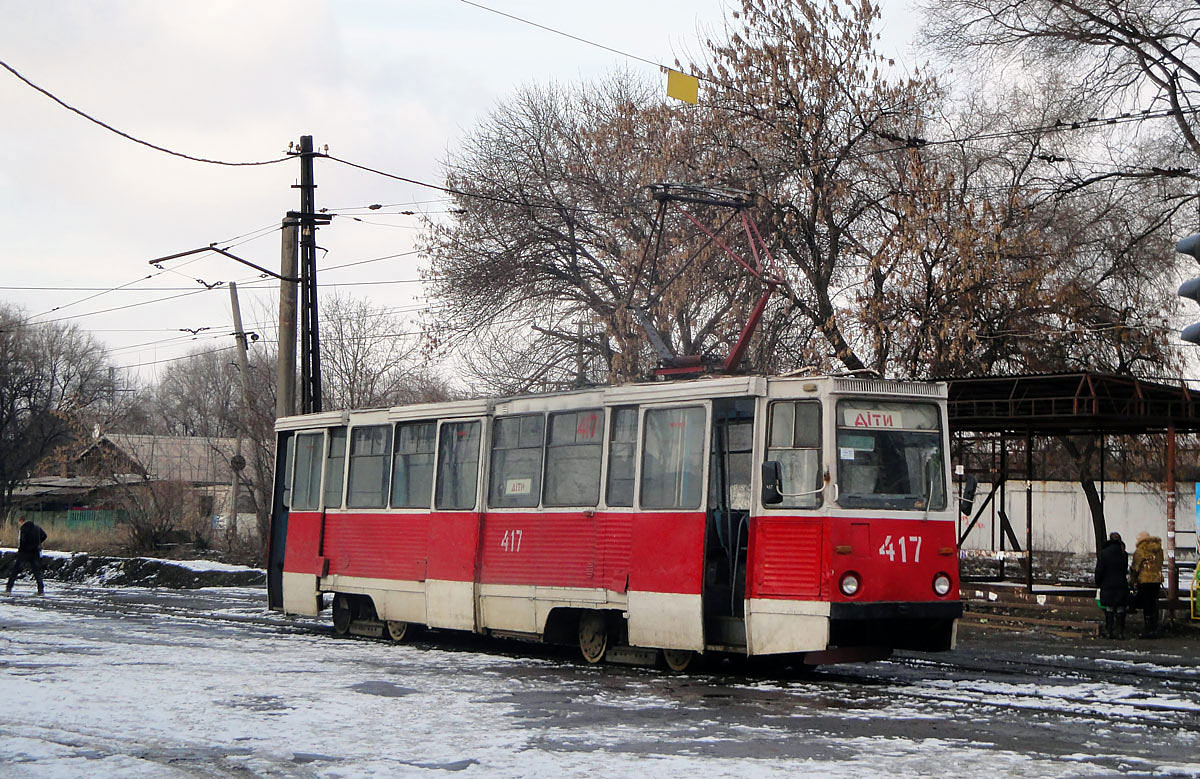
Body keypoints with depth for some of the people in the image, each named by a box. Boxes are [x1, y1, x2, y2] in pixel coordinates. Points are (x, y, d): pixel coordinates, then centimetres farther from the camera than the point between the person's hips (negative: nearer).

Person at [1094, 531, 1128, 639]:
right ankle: (1120, 631, 3)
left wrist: (1098, 583, 6)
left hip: (1107, 585, -1)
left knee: (1109, 609, 4)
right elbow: (1125, 569, 9)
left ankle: (1109, 631, 2)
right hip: (1121, 585, 1)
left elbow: (1099, 570, -6)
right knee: (1120, 609, 5)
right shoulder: (1124, 554, 2)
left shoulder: (1103, 553, -6)